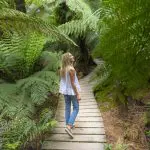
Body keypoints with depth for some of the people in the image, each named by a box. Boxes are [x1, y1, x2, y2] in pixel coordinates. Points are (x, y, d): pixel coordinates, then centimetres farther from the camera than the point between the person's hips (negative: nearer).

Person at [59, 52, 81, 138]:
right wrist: (78, 94, -13)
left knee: (67, 108, 15)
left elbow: (63, 81, 7)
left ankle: (69, 125, 28)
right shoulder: (71, 69, -21)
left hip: (65, 91, 7)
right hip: (72, 91, -7)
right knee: (76, 109, 4)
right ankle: (69, 126, -6)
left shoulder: (62, 69, 0)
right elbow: (73, 83, -20)